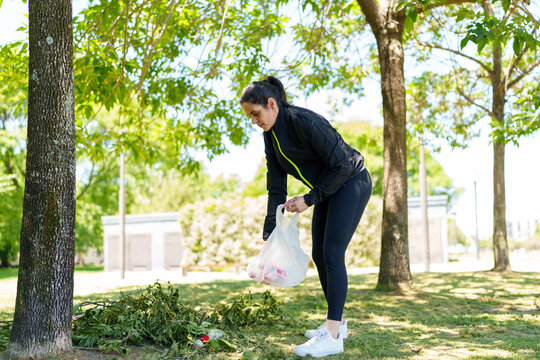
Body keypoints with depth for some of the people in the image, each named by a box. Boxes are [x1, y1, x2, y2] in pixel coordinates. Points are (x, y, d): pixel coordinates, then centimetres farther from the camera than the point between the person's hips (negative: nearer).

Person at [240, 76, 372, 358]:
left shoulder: (304, 122, -27)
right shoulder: (271, 135, -1)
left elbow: (342, 165, -24)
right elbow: (276, 187, 3)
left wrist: (309, 199, -21)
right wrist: (269, 232, -2)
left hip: (352, 182, -9)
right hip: (327, 189, 9)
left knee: (332, 253, -14)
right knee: (319, 254, 8)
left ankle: (332, 335, -13)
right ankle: (337, 322, 21)